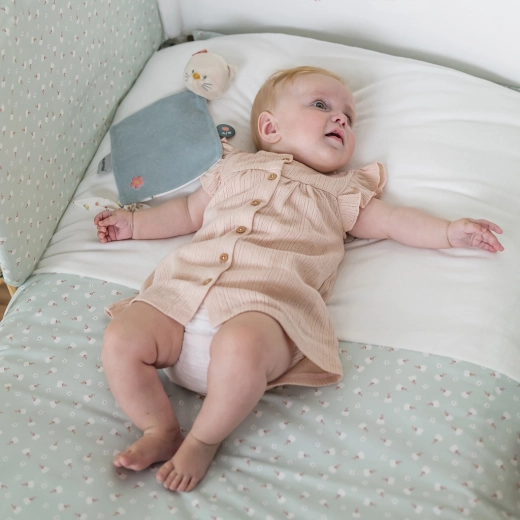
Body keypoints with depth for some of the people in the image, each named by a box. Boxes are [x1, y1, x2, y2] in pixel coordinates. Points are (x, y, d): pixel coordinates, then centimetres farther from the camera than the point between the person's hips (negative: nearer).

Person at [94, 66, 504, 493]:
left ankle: (203, 441, -11)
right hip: (186, 288, 3)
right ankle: (162, 430, 2)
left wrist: (451, 231, 12)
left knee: (240, 346, -38)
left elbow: (391, 221, 23)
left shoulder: (341, 191, 28)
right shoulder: (234, 168, 33)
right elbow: (190, 212, 40)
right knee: (121, 338, -19)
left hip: (264, 302, -3)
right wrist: (134, 223, 33)